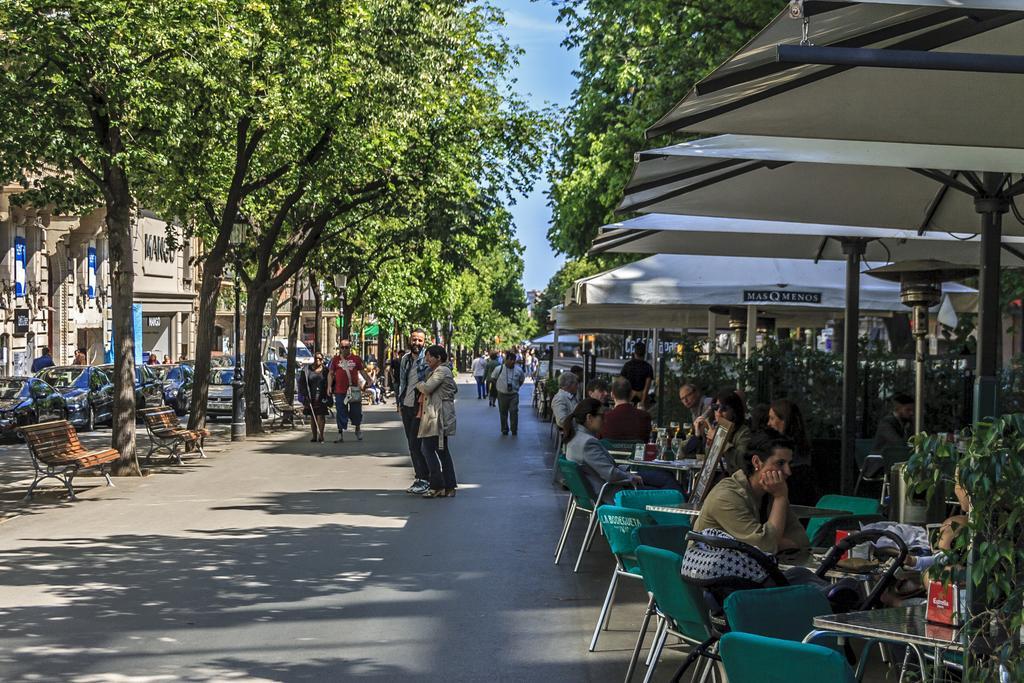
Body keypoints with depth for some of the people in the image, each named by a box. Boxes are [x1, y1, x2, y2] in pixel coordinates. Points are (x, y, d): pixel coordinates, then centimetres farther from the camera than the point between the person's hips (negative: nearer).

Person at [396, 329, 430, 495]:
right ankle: (419, 477, 16)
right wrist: (399, 402, 15)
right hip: (406, 406, 7)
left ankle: (424, 479, -6)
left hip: (419, 407, -7)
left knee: (416, 444, -11)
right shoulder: (405, 358, 13)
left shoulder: (427, 360, -9)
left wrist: (422, 406, -18)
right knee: (412, 445, 9)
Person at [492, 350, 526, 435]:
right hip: (502, 394, 0)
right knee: (503, 412, 8)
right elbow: (493, 378, 9)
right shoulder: (499, 369, -9)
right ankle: (504, 429, 20)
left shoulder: (519, 370, -4)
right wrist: (498, 387, 9)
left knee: (514, 412, -8)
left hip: (514, 394, 0)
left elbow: (522, 380, 15)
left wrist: (516, 387, 9)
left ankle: (514, 430, 3)